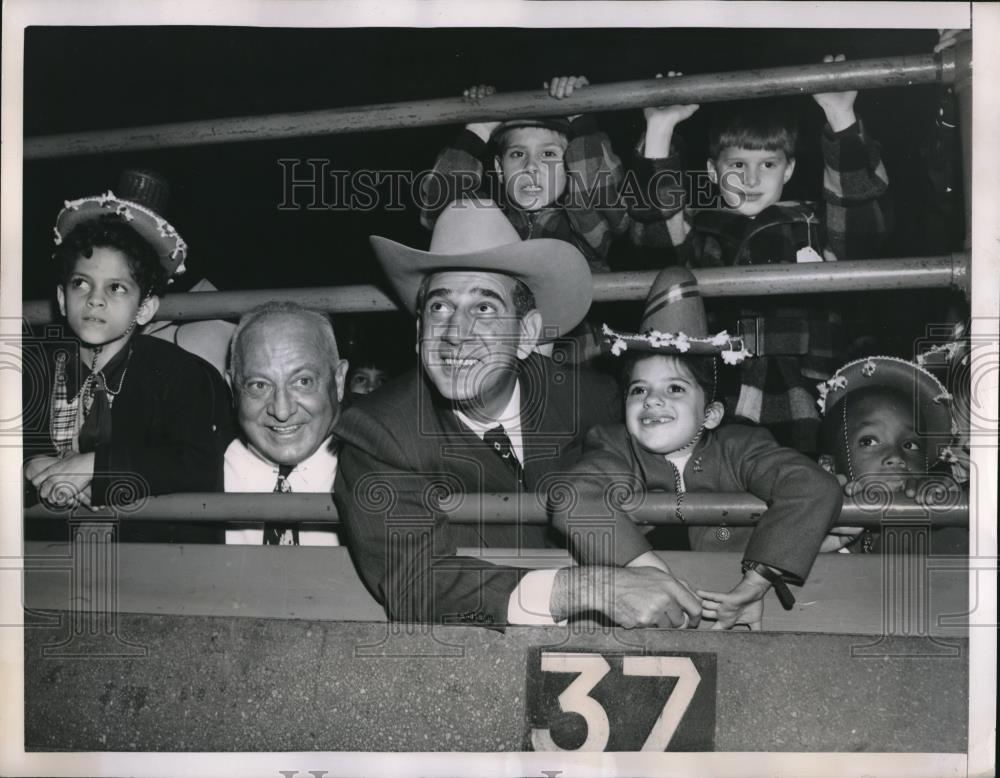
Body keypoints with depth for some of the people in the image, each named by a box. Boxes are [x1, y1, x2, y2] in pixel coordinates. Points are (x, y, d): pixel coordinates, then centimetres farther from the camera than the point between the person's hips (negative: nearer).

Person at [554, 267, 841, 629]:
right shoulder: (614, 448, 1)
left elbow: (815, 490, -18)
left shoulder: (739, 448, 0)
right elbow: (573, 504, -19)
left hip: (733, 627, 0)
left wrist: (753, 585, -27)